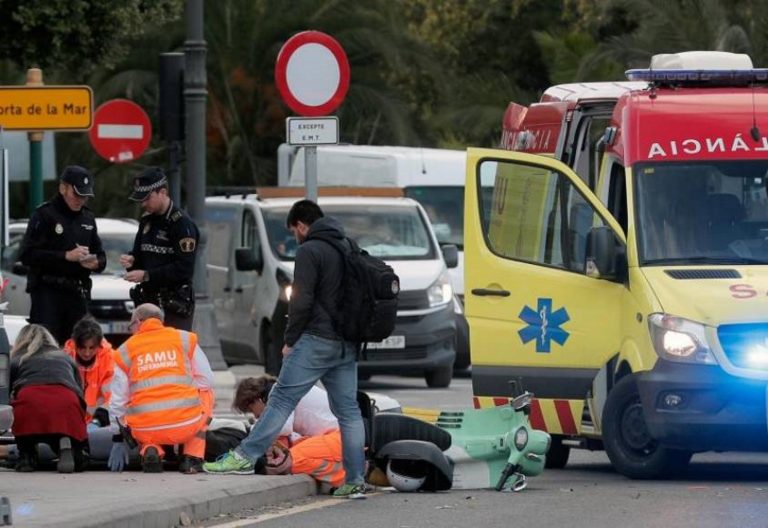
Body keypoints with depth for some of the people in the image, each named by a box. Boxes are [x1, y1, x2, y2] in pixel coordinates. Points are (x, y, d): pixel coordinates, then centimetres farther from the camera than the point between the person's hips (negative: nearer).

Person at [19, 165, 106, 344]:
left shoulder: (88, 218, 17)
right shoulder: (45, 214, -4)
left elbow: (100, 256, 24)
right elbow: (27, 255, -12)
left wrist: (96, 263, -2)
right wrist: (66, 256, -19)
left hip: (78, 294, 6)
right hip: (48, 291, -6)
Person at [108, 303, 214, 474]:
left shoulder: (125, 351, 12)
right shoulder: (186, 340, 11)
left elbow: (118, 401, 13)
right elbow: (206, 381, 10)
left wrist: (119, 442, 22)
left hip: (145, 430, 1)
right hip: (187, 425, -1)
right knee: (206, 392, 31)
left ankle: (150, 450, 3)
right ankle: (193, 459, 16)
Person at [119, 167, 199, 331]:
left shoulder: (181, 223, -11)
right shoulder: (146, 222, 14)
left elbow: (184, 268, -18)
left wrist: (146, 275, -20)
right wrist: (131, 261, -1)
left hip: (174, 306, -8)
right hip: (148, 301, 8)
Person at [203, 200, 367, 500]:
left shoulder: (309, 252, -7)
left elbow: (302, 301, -14)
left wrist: (290, 340, -5)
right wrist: (351, 334, 17)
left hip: (317, 340, -7)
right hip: (347, 344, 7)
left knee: (282, 398, -8)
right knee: (348, 409, 6)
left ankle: (246, 457, -11)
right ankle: (355, 481, 2)